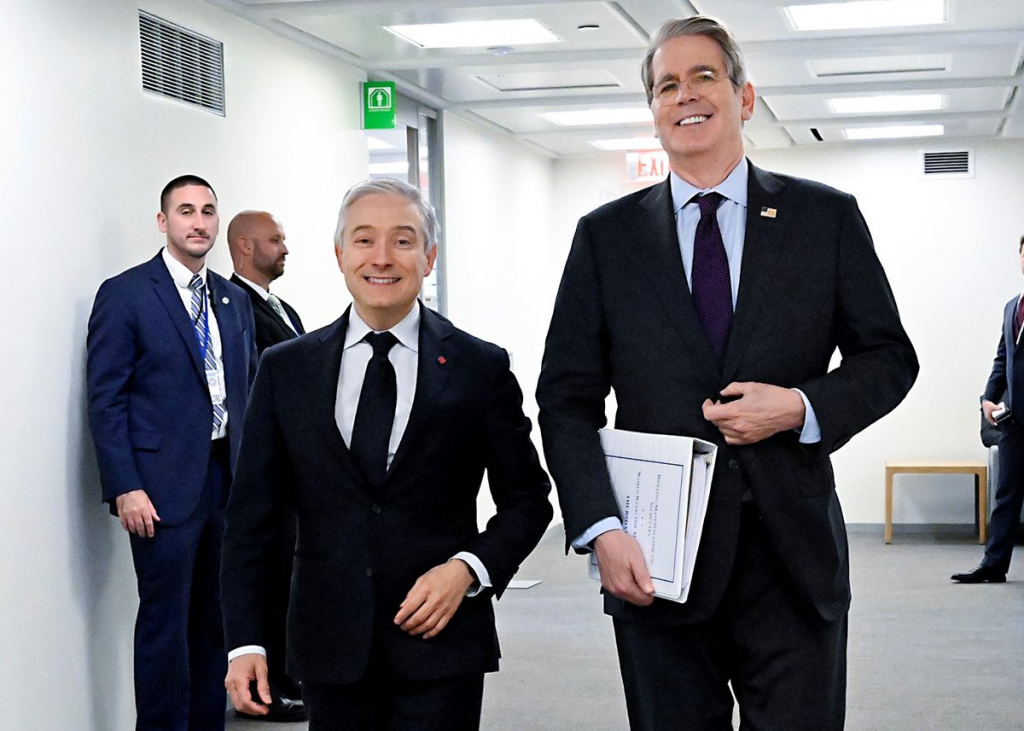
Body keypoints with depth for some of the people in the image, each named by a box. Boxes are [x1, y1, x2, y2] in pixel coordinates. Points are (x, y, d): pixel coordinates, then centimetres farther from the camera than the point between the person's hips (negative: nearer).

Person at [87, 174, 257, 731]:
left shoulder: (234, 300, 14)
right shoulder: (125, 294, -5)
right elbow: (106, 399, -8)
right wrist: (125, 488, -15)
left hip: (229, 478, 6)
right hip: (164, 485, -6)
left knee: (217, 617, 11)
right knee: (166, 621, -1)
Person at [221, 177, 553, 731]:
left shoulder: (480, 368, 1)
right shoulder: (285, 370, 5)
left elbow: (527, 498, 6)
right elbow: (251, 518, 5)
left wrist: (469, 568, -11)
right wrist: (245, 641, -3)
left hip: (441, 646, -1)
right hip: (328, 649, 2)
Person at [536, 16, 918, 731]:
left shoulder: (827, 217, 5)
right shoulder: (606, 235, 6)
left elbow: (889, 358, 8)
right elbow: (567, 397, 3)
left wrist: (802, 407, -12)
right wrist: (602, 530, -10)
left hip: (795, 563, 0)